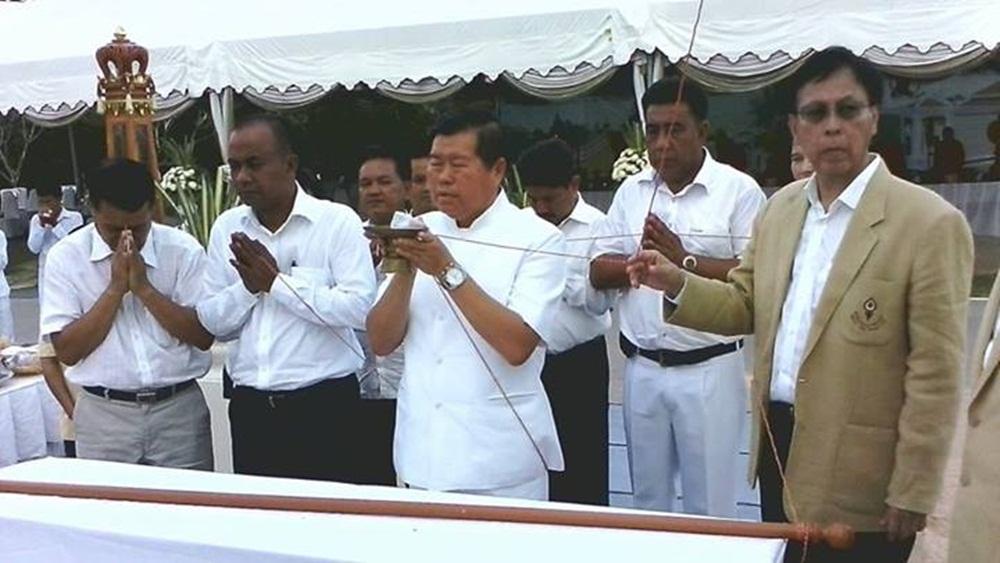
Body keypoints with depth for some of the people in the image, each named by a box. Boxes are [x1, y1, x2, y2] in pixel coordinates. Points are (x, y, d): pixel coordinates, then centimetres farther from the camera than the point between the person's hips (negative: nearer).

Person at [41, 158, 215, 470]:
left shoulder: (183, 250, -2)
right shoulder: (66, 256, 0)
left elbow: (204, 336, -7)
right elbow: (66, 351, -5)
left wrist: (144, 287, -13)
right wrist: (115, 288, -12)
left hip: (180, 409, 0)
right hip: (104, 414, 0)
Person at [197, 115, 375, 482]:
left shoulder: (338, 221, -7)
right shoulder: (226, 228, 8)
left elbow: (359, 307, -18)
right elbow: (212, 321, 6)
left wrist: (276, 282, -13)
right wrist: (247, 287, -12)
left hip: (323, 403, -4)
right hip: (249, 406, 5)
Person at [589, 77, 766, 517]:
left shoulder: (739, 190, -6)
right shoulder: (631, 190, 8)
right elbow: (599, 272, 5)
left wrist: (684, 261, -19)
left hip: (709, 368, -4)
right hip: (642, 367, 5)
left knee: (709, 502, 6)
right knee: (647, 496, 18)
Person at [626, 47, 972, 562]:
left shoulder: (930, 223, -15)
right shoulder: (781, 207, 6)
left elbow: (935, 377, -15)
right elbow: (747, 305, 9)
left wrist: (911, 494, -13)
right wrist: (677, 284, -9)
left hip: (856, 474, -6)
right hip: (779, 445, 6)